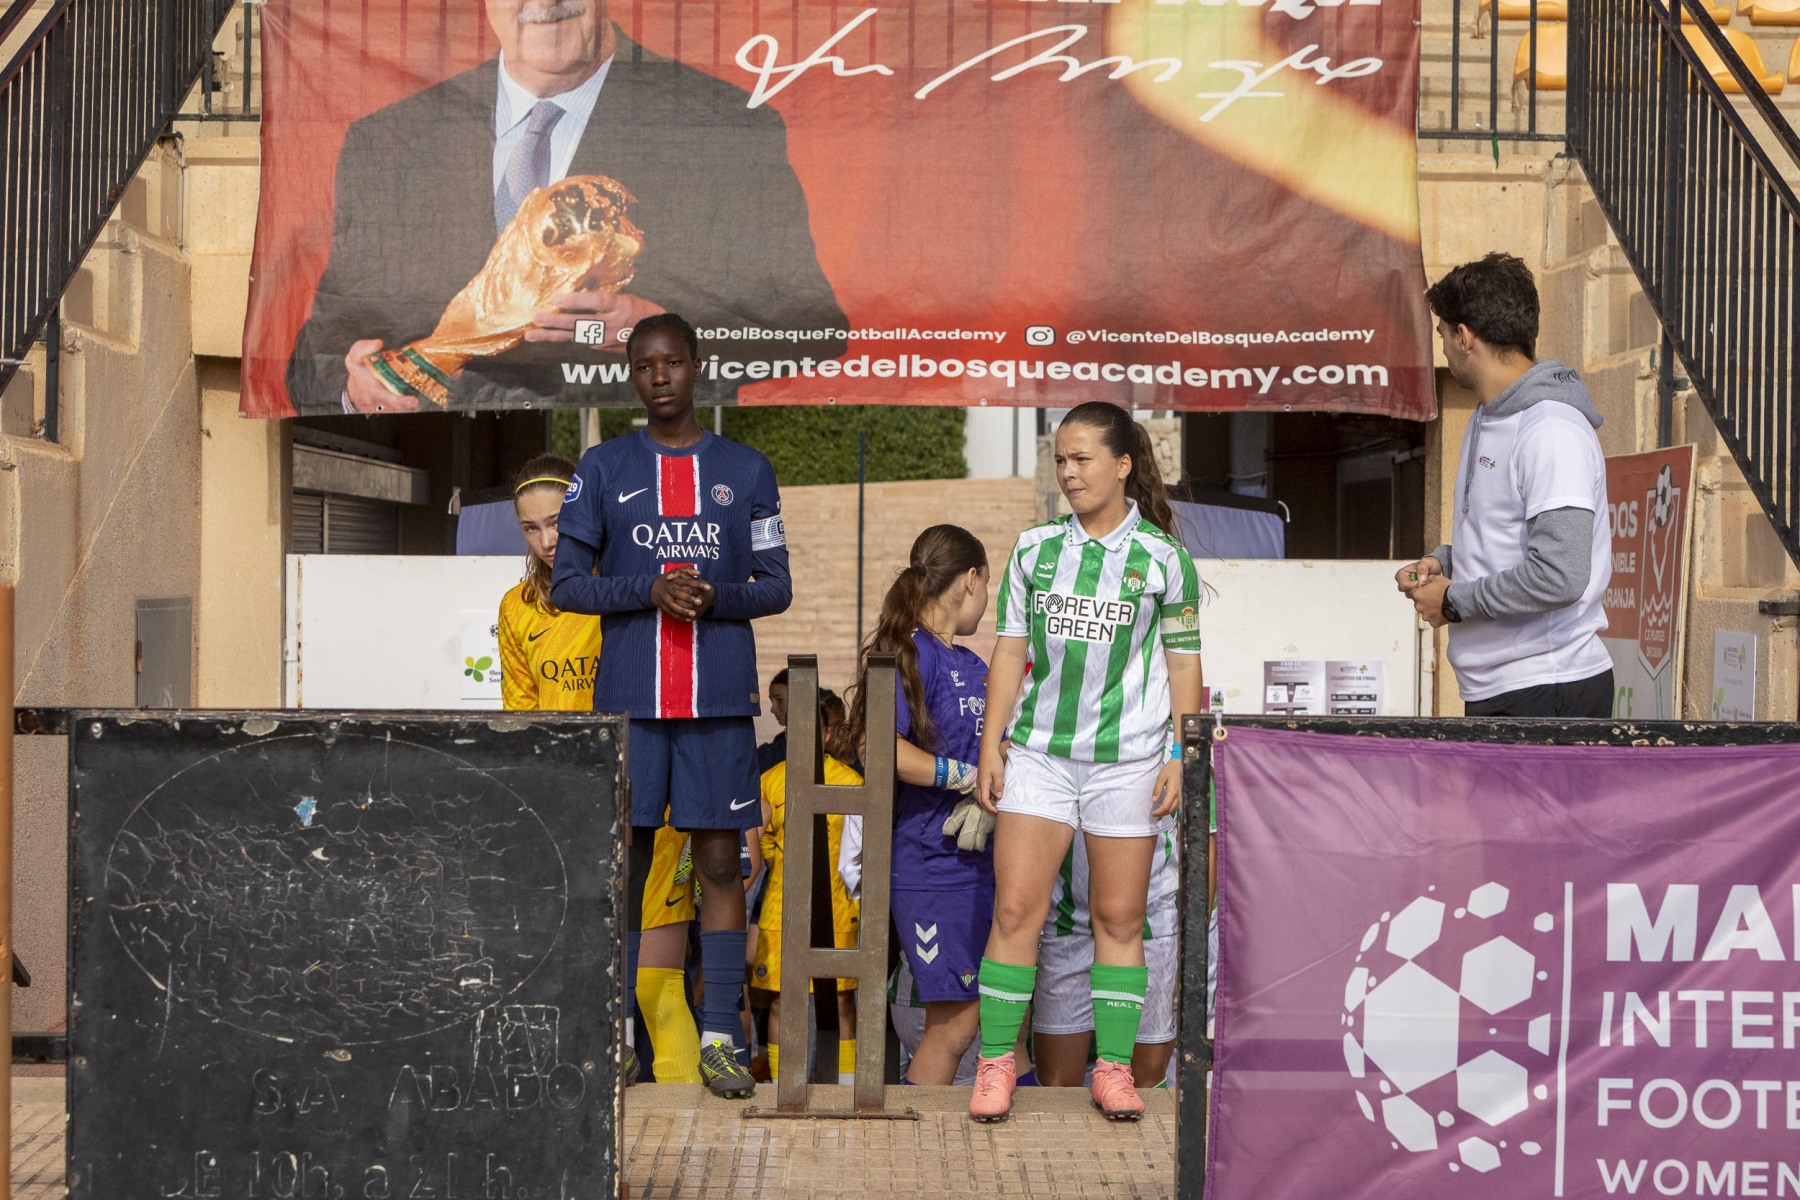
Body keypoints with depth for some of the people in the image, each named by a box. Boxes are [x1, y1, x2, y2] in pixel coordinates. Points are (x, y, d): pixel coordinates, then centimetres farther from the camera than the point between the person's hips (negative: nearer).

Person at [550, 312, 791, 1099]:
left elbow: (776, 587, 9)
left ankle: (719, 1041, 7)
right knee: (624, 861, 2)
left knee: (719, 861, 1)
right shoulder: (602, 470, 8)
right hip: (629, 699, 0)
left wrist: (716, 596, -12)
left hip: (720, 700, 0)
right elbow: (566, 583, 5)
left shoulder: (745, 471, 9)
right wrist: (651, 591, -11)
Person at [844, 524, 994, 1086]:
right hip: (931, 867, -8)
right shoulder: (911, 652, -9)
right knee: (954, 1020, -5)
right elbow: (881, 748, -23)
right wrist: (969, 776, -15)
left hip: (985, 860, 8)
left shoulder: (975, 667, 17)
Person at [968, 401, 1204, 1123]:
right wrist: (991, 744, 4)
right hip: (1039, 751, 2)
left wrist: (1179, 754, -1)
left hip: (1128, 757, -1)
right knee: (1015, 908, -5)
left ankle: (1113, 1068, 12)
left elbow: (1183, 662, 5)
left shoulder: (1163, 557, 2)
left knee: (1119, 918, 3)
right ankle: (996, 1063, 3)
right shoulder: (1033, 549, 8)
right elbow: (1009, 651, 10)